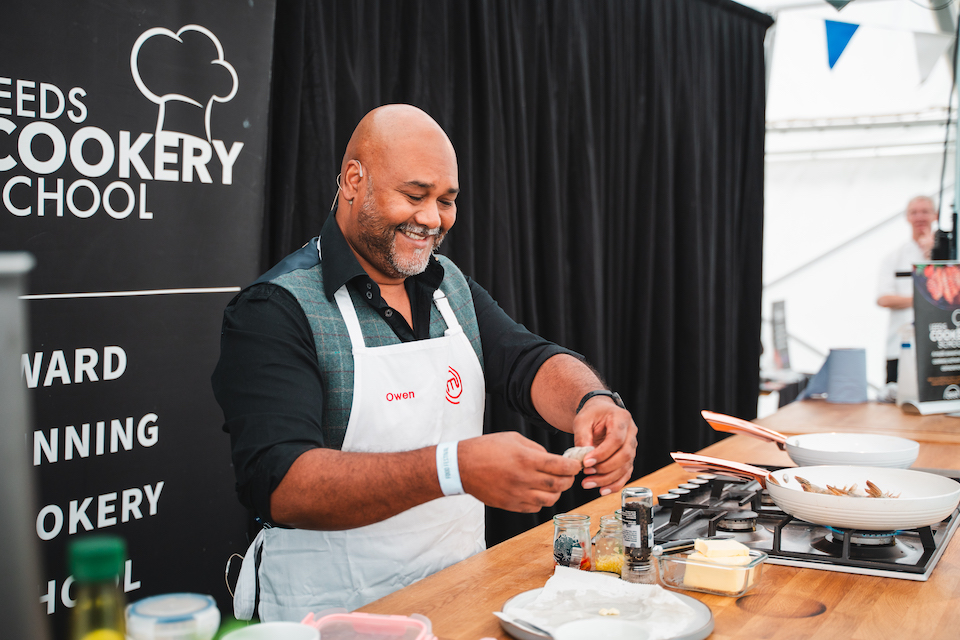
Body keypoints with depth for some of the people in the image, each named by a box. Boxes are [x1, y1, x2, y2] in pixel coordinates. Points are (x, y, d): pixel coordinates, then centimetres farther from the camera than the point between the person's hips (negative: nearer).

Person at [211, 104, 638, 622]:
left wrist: (594, 402, -23)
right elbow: (277, 484, -24)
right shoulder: (276, 308, -13)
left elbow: (531, 363, 1)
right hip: (334, 612, -5)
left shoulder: (451, 285, 11)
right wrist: (453, 468, -36)